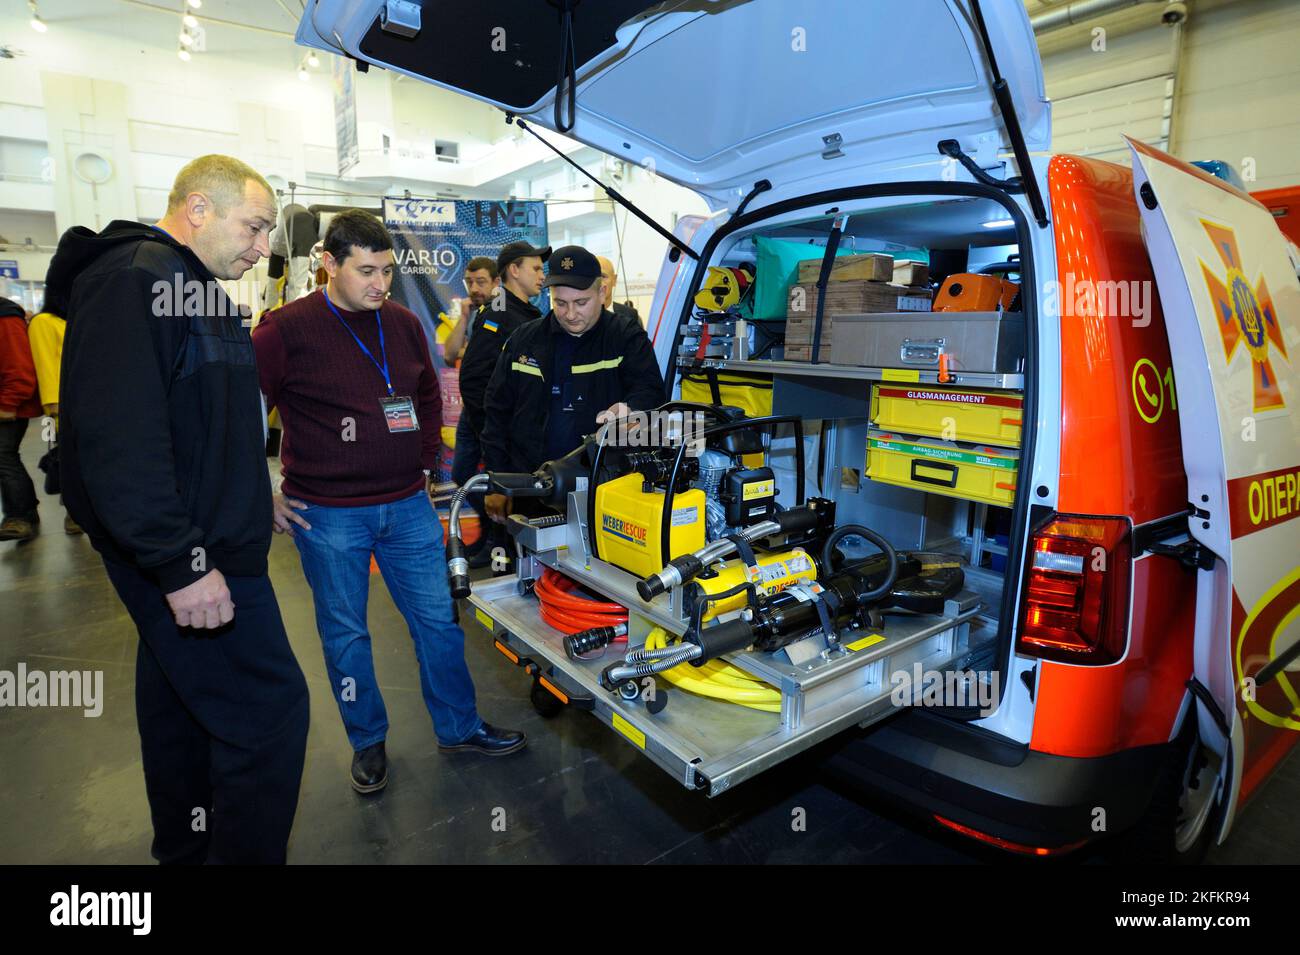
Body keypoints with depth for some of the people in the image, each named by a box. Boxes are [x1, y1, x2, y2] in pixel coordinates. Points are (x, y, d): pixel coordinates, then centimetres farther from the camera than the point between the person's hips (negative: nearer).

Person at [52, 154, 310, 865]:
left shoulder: (198, 287, 16)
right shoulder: (132, 277, -15)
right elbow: (118, 438, -25)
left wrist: (254, 500, 23)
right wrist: (180, 562, -26)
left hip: (199, 545, 10)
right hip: (184, 553, -10)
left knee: (180, 699, 21)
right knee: (268, 708, -8)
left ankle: (185, 844, 38)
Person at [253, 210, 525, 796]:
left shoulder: (405, 325, 5)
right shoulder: (286, 331, -9)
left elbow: (429, 398, 19)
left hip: (408, 506, 4)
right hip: (327, 516, -3)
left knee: (437, 619, 11)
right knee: (345, 634, 11)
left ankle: (459, 727, 30)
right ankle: (367, 742, 33)